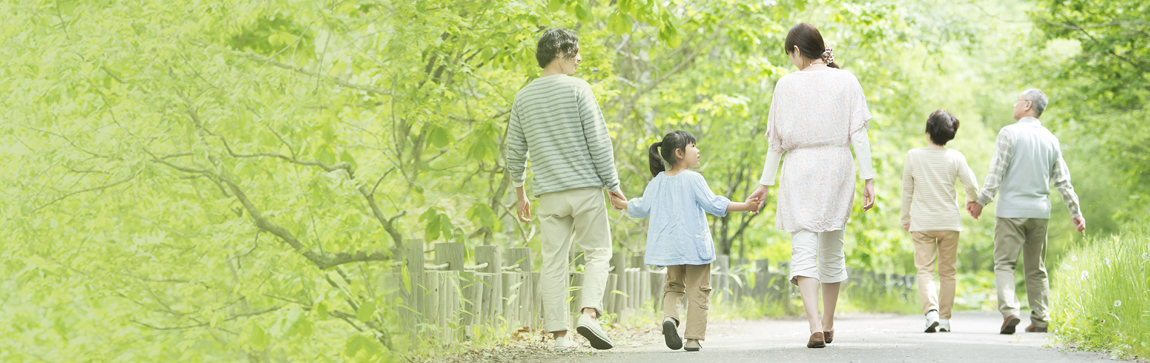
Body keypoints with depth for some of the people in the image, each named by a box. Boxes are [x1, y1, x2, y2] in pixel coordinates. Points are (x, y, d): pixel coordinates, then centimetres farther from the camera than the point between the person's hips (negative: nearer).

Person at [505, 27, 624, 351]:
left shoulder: (523, 97, 8)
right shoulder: (577, 89, -6)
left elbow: (515, 152, 11)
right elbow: (598, 141, -9)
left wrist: (520, 195, 21)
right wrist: (613, 185, -3)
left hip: (549, 193, 4)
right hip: (585, 187, -4)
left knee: (554, 262, 5)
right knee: (597, 252, 7)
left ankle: (559, 334, 2)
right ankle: (589, 313, -13)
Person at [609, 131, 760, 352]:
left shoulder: (657, 182, 5)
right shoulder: (693, 179, -9)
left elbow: (642, 208, 7)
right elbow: (713, 204, -13)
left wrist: (623, 204, 27)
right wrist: (743, 207, -8)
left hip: (669, 246, 5)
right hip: (694, 245, -5)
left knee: (673, 286, 19)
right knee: (697, 290, 3)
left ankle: (669, 317, -10)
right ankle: (694, 338, -1)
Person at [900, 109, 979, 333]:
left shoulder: (913, 156, -4)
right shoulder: (955, 158, -5)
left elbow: (907, 191, 3)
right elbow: (972, 185, -3)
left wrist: (906, 218, 15)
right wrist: (972, 200, 21)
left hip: (921, 222, -1)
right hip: (949, 221, 1)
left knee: (925, 269, -2)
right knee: (948, 272, 10)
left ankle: (930, 309, -25)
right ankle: (945, 319, 11)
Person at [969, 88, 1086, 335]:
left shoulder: (1009, 133, -7)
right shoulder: (1050, 139, 9)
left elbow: (996, 173, -12)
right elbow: (1063, 180, 10)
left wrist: (982, 202, -6)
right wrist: (1075, 211, 16)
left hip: (1011, 210, -5)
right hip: (1040, 211, 5)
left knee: (1005, 263, -3)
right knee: (1036, 268, 12)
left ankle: (1009, 310, -22)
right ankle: (1040, 319, 10)